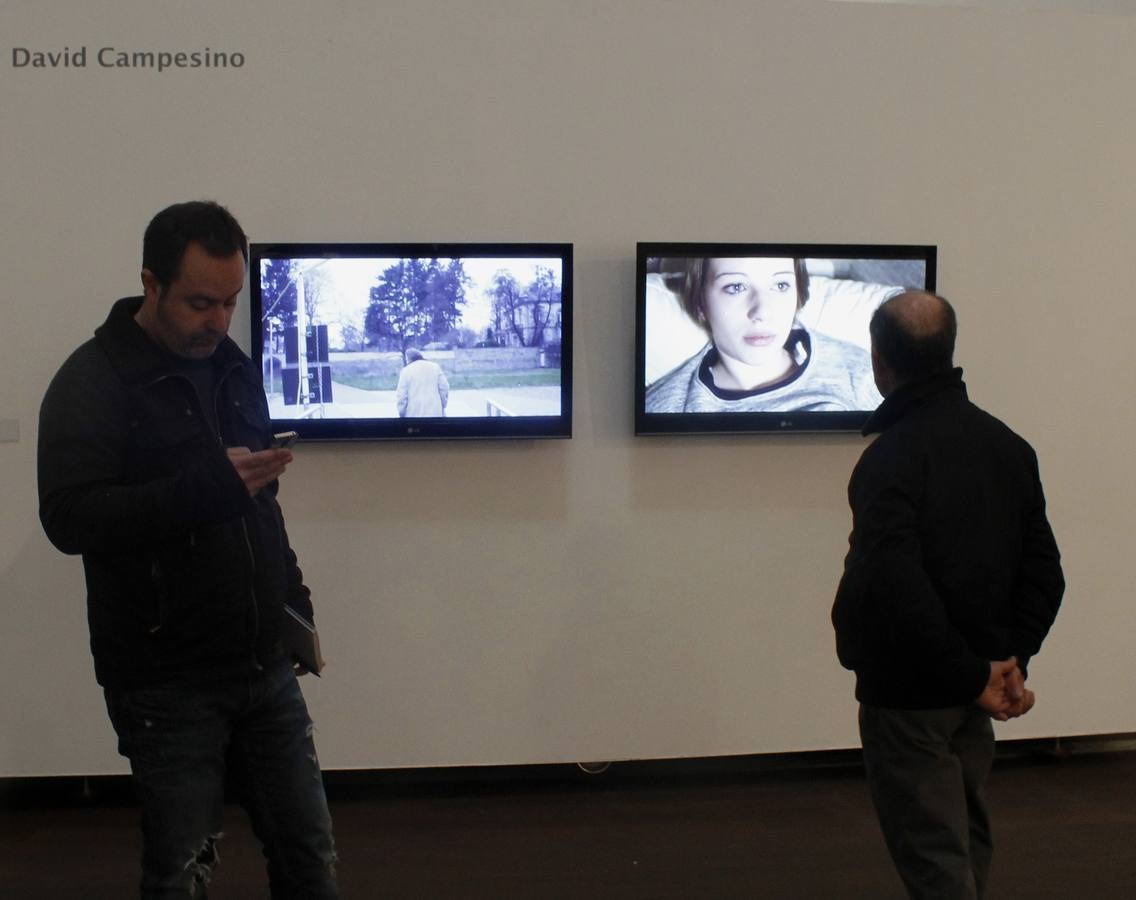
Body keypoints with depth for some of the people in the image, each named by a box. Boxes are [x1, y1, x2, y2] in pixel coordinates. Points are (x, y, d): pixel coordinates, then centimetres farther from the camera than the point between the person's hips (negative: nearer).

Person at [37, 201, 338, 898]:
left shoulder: (235, 368, 11)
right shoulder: (93, 382, -9)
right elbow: (69, 519, -20)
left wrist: (293, 598, 13)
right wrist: (209, 486, -28)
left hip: (264, 666, 6)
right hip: (167, 681, -6)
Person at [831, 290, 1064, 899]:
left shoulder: (891, 457, -20)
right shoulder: (1008, 447, 5)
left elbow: (898, 590, -29)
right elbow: (1044, 571, 5)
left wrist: (972, 673, -20)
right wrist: (1013, 657, -1)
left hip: (907, 692, -7)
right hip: (971, 690, 8)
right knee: (966, 836, 22)